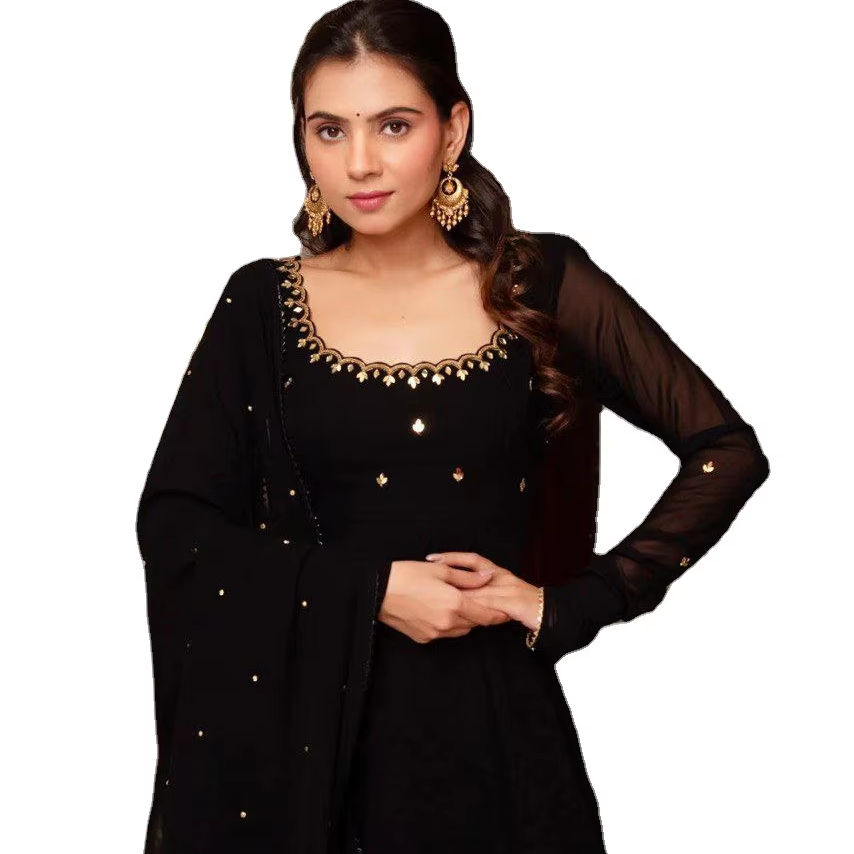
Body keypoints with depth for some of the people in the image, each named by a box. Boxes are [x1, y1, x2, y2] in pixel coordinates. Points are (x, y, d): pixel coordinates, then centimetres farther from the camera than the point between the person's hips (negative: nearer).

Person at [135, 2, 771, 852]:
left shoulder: (541, 285, -3)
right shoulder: (261, 304, -1)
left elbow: (728, 449, -2)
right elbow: (170, 522, -3)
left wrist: (571, 605, -8)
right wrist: (366, 589, -14)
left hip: (487, 720, 0)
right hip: (293, 722, 1)